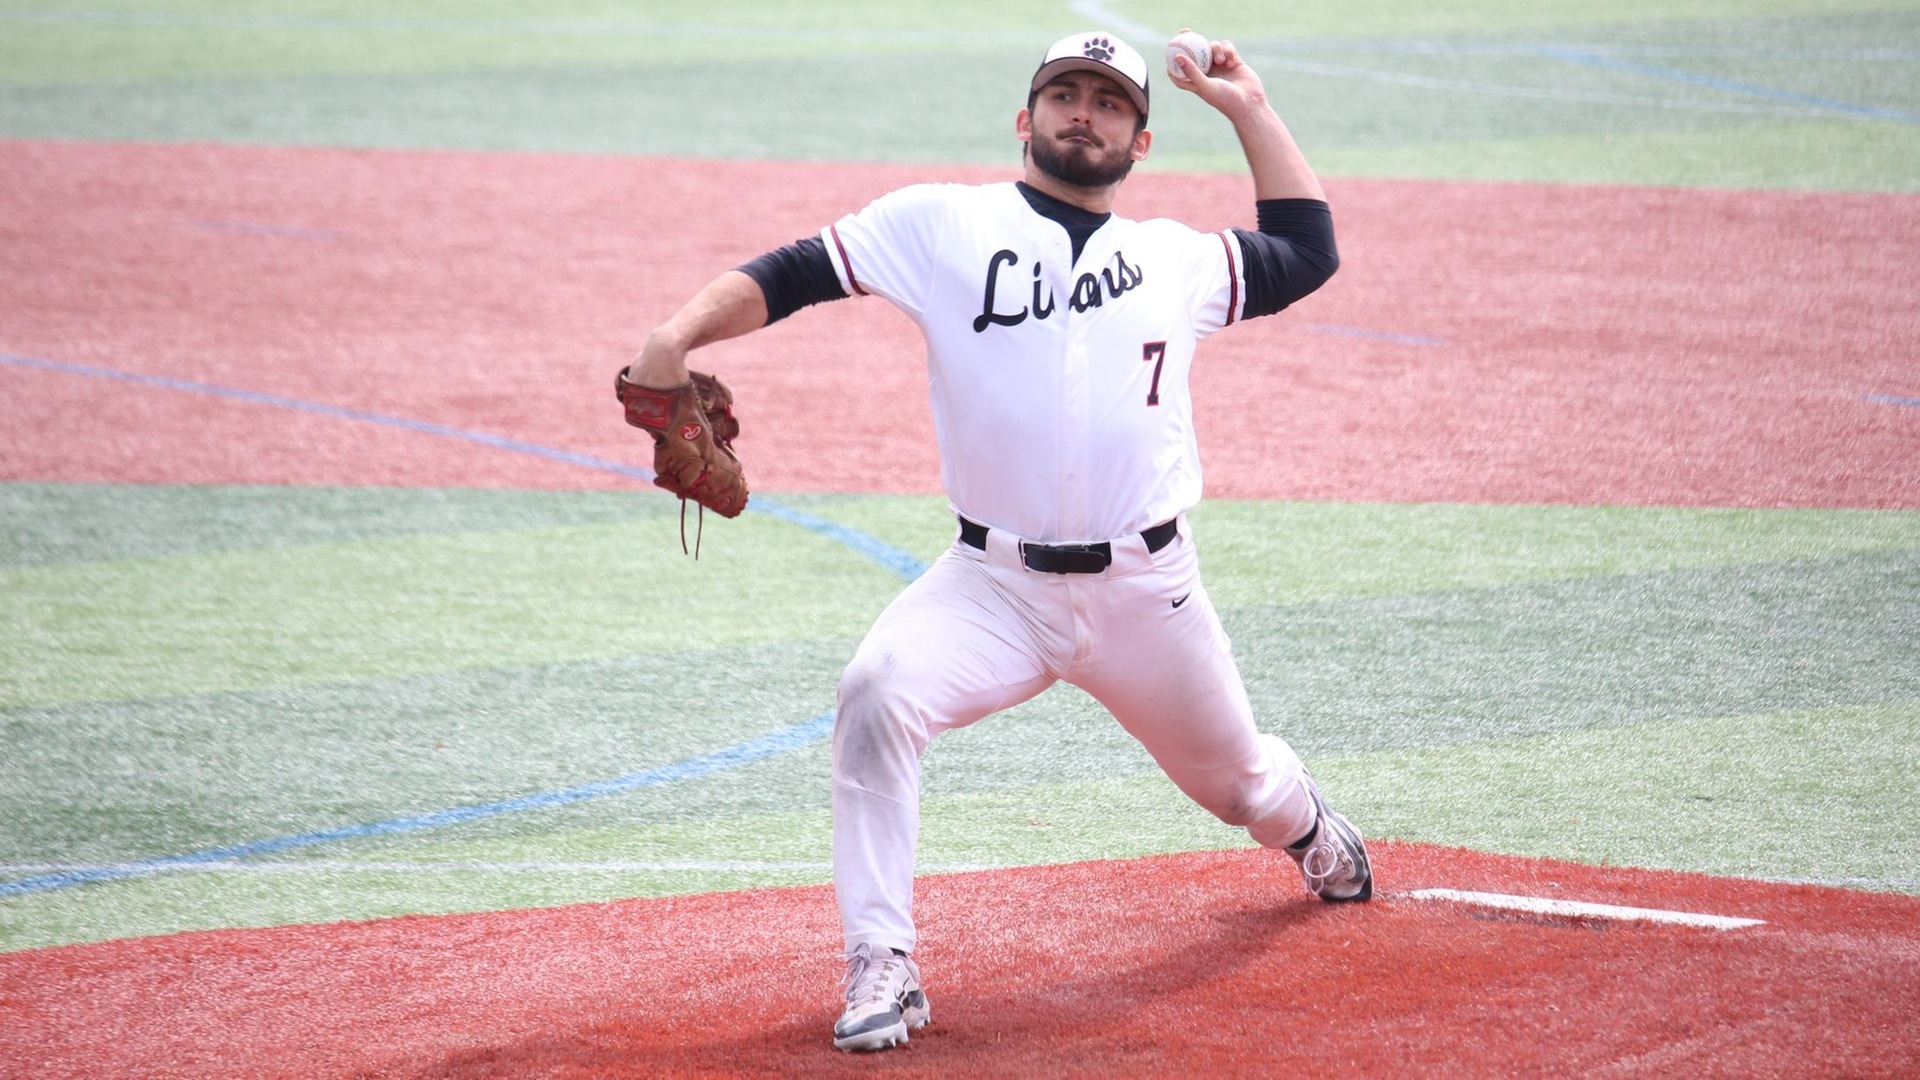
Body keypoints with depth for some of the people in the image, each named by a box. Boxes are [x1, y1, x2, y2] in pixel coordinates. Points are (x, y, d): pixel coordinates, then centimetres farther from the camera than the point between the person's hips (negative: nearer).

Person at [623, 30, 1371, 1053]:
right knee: (876, 694, -30)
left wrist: (1249, 108, 18)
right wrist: (680, 331, -22)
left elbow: (1307, 250, 22)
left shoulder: (1175, 258, 10)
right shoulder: (943, 223, 1)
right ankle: (880, 969, -23)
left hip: (1146, 591, 2)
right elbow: (793, 273, -5)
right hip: (994, 586, -2)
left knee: (1237, 784, 17)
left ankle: (1311, 830, 58)